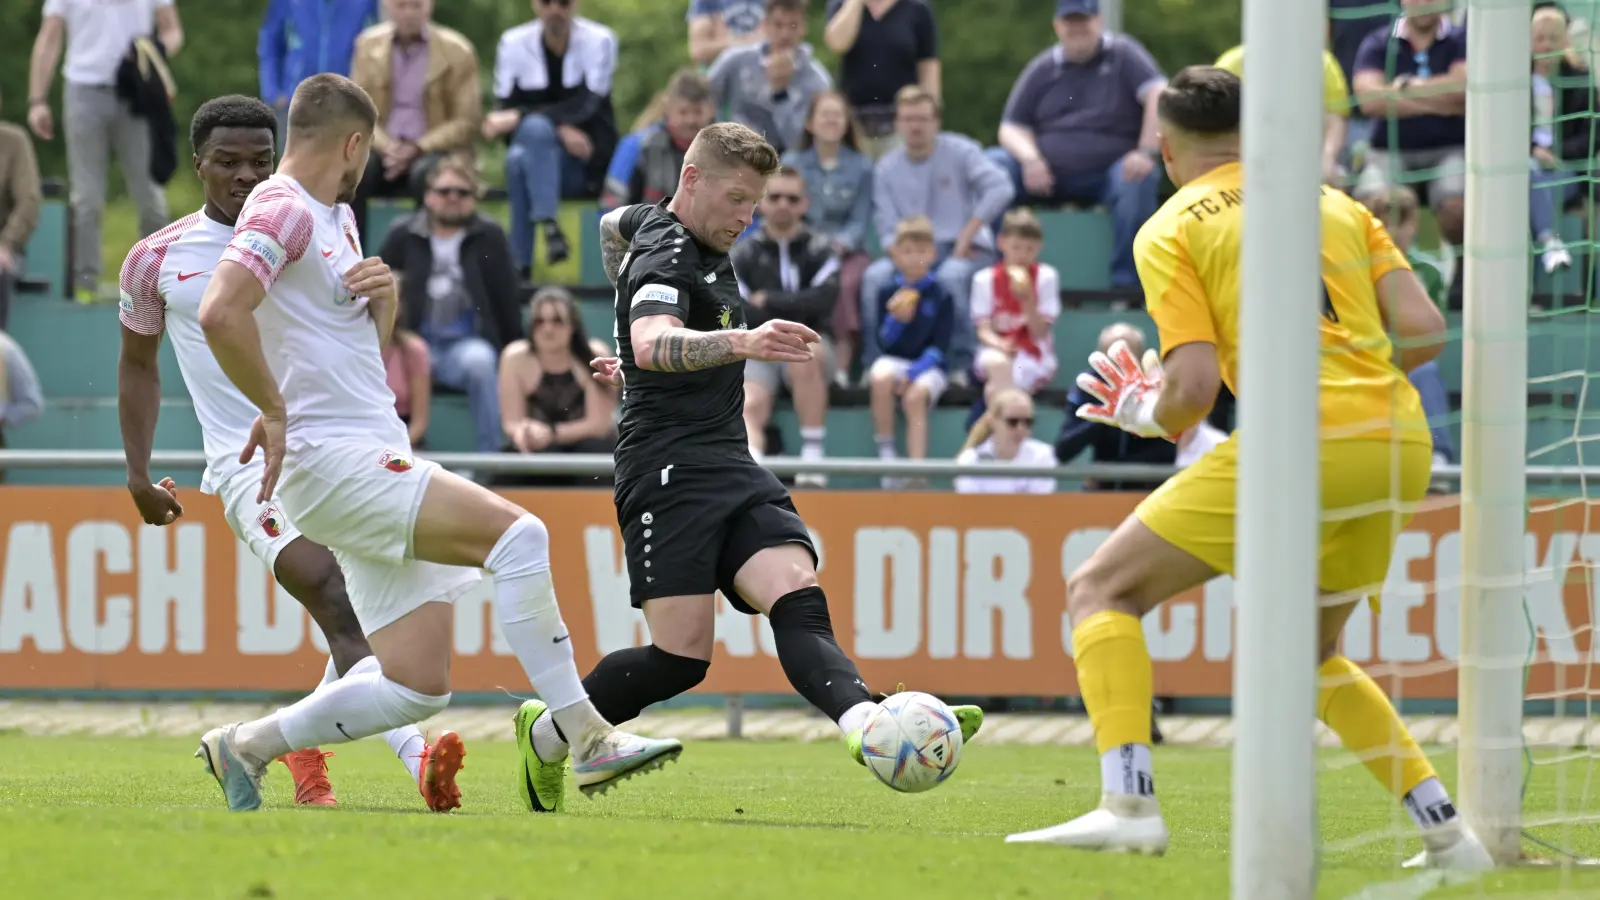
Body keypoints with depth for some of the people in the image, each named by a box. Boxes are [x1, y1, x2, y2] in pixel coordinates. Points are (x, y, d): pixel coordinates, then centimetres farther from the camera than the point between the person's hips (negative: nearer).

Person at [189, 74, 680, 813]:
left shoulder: (334, 217, 20)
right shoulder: (283, 211, -10)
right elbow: (219, 314, -25)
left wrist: (384, 292, 4)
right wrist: (275, 409, -18)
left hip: (379, 460, 10)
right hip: (333, 460, -10)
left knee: (417, 688, 3)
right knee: (516, 533, -23)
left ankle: (245, 747, 18)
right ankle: (587, 739, -22)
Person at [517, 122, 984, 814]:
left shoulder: (649, 223, 18)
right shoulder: (664, 258, -12)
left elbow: (614, 226, 43)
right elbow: (654, 345, -34)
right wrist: (740, 343, -52)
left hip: (732, 471, 9)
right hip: (670, 472, -9)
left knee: (799, 601, -18)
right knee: (681, 656, -15)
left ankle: (863, 722, -44)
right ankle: (547, 735, 10)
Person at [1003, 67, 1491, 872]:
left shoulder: (1170, 231, 6)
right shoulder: (1335, 204, 20)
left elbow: (1193, 388, -5)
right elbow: (1425, 331, 10)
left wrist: (1143, 413, 16)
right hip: (1402, 442, 6)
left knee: (1101, 592, 6)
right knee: (1309, 654, 27)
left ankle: (1128, 805, -11)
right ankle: (1447, 832, 16)